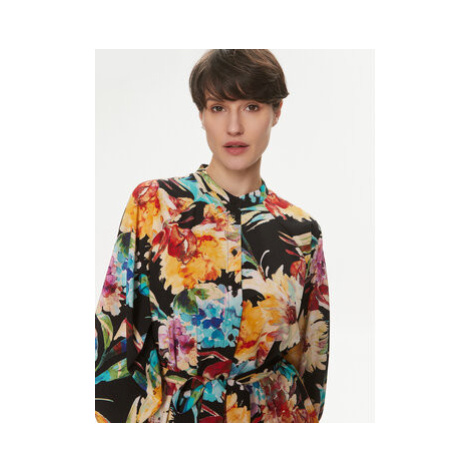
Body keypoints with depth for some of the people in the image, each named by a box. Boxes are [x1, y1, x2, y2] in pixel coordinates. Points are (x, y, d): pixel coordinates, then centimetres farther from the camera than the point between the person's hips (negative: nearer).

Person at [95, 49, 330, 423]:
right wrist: (108, 416, -13)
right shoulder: (152, 203, -8)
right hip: (159, 415, -1)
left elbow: (311, 361, 4)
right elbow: (114, 334, -8)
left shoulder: (302, 233, -3)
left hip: (269, 416, 2)